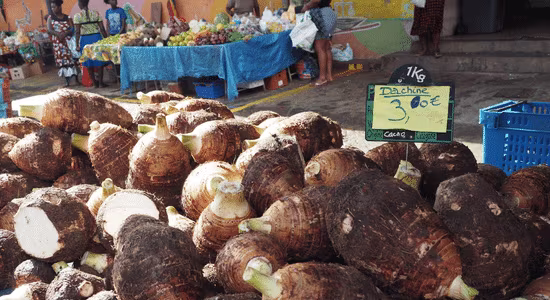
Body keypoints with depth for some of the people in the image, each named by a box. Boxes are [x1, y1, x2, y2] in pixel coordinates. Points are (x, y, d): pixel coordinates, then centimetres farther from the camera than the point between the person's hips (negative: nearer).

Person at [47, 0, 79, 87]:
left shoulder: (67, 18, 4)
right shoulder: (50, 18, 6)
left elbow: (72, 29, -5)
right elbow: (49, 30, -4)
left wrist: (65, 34, -22)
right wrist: (58, 34, -21)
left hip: (68, 42, -1)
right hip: (58, 43, 1)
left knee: (72, 59, -4)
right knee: (61, 60, -1)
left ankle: (76, 79, 5)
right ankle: (67, 81, 3)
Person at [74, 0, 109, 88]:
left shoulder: (77, 16, -5)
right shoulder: (96, 14, 0)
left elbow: (78, 32, -8)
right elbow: (102, 29, -3)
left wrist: (77, 45, -4)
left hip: (85, 39, -1)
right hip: (96, 38, 1)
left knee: (89, 62, 12)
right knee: (99, 62, 7)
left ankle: (95, 82, 17)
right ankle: (100, 82, 8)